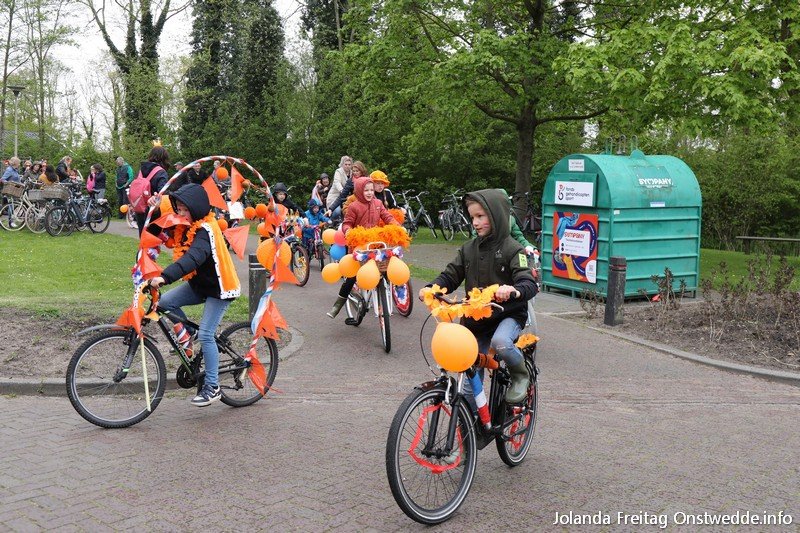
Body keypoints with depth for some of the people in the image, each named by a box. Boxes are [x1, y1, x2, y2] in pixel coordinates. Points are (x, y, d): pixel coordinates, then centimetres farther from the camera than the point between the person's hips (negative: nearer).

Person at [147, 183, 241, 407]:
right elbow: (154, 231, 5)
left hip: (218, 288, -8)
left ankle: (212, 387, 0)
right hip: (198, 283, 8)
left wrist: (165, 277, -54)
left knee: (206, 335, -11)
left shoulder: (205, 230, -26)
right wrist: (156, 208, -15)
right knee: (164, 302, -8)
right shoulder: (186, 225, 0)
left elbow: (193, 258, -43)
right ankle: (190, 333, 16)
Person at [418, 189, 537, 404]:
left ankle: (520, 374, -6)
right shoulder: (468, 249, 6)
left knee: (500, 342, -37)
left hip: (508, 315, -5)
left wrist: (513, 290, -43)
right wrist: (431, 289, -17)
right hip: (476, 318, 5)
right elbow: (450, 275, 4)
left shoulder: (512, 249, -9)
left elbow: (529, 284, -20)